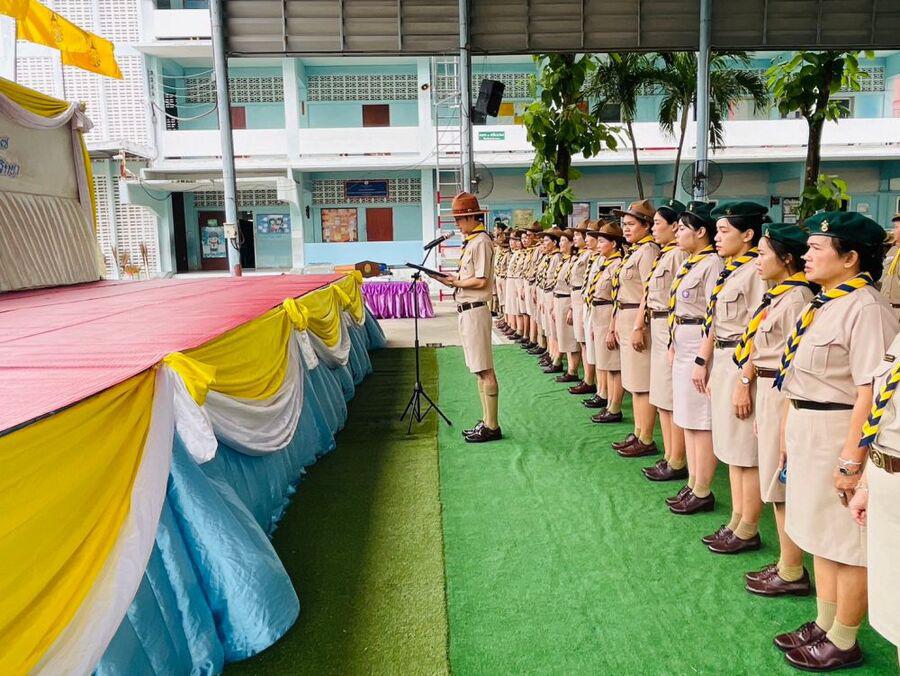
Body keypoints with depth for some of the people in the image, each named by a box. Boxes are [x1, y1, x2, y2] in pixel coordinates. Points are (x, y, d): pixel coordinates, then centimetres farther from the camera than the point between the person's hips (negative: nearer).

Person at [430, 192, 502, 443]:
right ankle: (487, 421, 23)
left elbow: (481, 281, -19)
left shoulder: (481, 241, -12)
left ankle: (492, 427, 2)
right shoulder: (470, 241, 16)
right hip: (467, 310, 10)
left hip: (474, 310, -10)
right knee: (479, 370, 14)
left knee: (485, 370, -5)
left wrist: (455, 281, -9)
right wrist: (454, 280, 3)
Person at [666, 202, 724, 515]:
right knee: (686, 419, 15)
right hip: (682, 346, 10)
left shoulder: (713, 264, -14)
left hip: (700, 347, -10)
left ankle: (702, 493, 9)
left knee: (701, 422, -2)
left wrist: (703, 360, -19)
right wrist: (673, 345, 14)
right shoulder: (687, 263, 14)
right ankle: (692, 485, 25)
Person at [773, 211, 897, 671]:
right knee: (821, 534, 19)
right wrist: (790, 428, 16)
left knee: (848, 544, 6)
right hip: (807, 430, 10)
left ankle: (843, 643, 22)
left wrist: (851, 460, -25)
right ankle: (824, 626, 35)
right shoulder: (825, 303, 10)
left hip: (840, 436, -9)